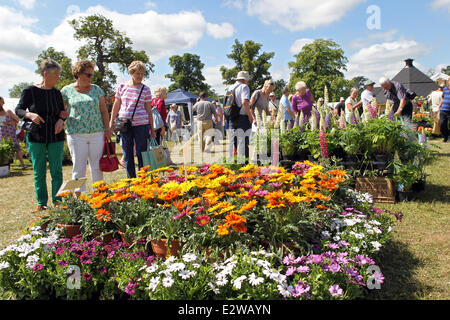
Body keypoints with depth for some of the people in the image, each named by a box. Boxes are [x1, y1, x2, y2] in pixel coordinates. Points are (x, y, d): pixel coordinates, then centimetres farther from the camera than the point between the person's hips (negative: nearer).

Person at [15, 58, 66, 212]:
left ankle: (57, 202, 13)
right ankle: (41, 203, 18)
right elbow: (18, 110, -1)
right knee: (39, 172, 6)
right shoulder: (29, 91, -4)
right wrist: (30, 115, -22)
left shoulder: (57, 93, 4)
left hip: (56, 137, 2)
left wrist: (61, 120, -8)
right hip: (35, 137, -2)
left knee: (56, 171, 2)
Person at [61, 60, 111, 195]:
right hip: (76, 134, -2)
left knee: (97, 166, 5)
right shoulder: (67, 90, 5)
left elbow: (104, 111, 11)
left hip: (97, 133, 2)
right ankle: (79, 196, 12)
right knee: (79, 167, 2)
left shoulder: (96, 89, 11)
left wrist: (107, 129, 6)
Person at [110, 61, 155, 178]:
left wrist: (152, 129, 3)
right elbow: (116, 106, 12)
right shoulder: (122, 87, 5)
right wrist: (112, 122, 11)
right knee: (127, 155, 8)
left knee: (141, 153, 0)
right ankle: (131, 181, 20)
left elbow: (149, 110, 4)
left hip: (141, 124, -2)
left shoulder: (146, 90, 1)